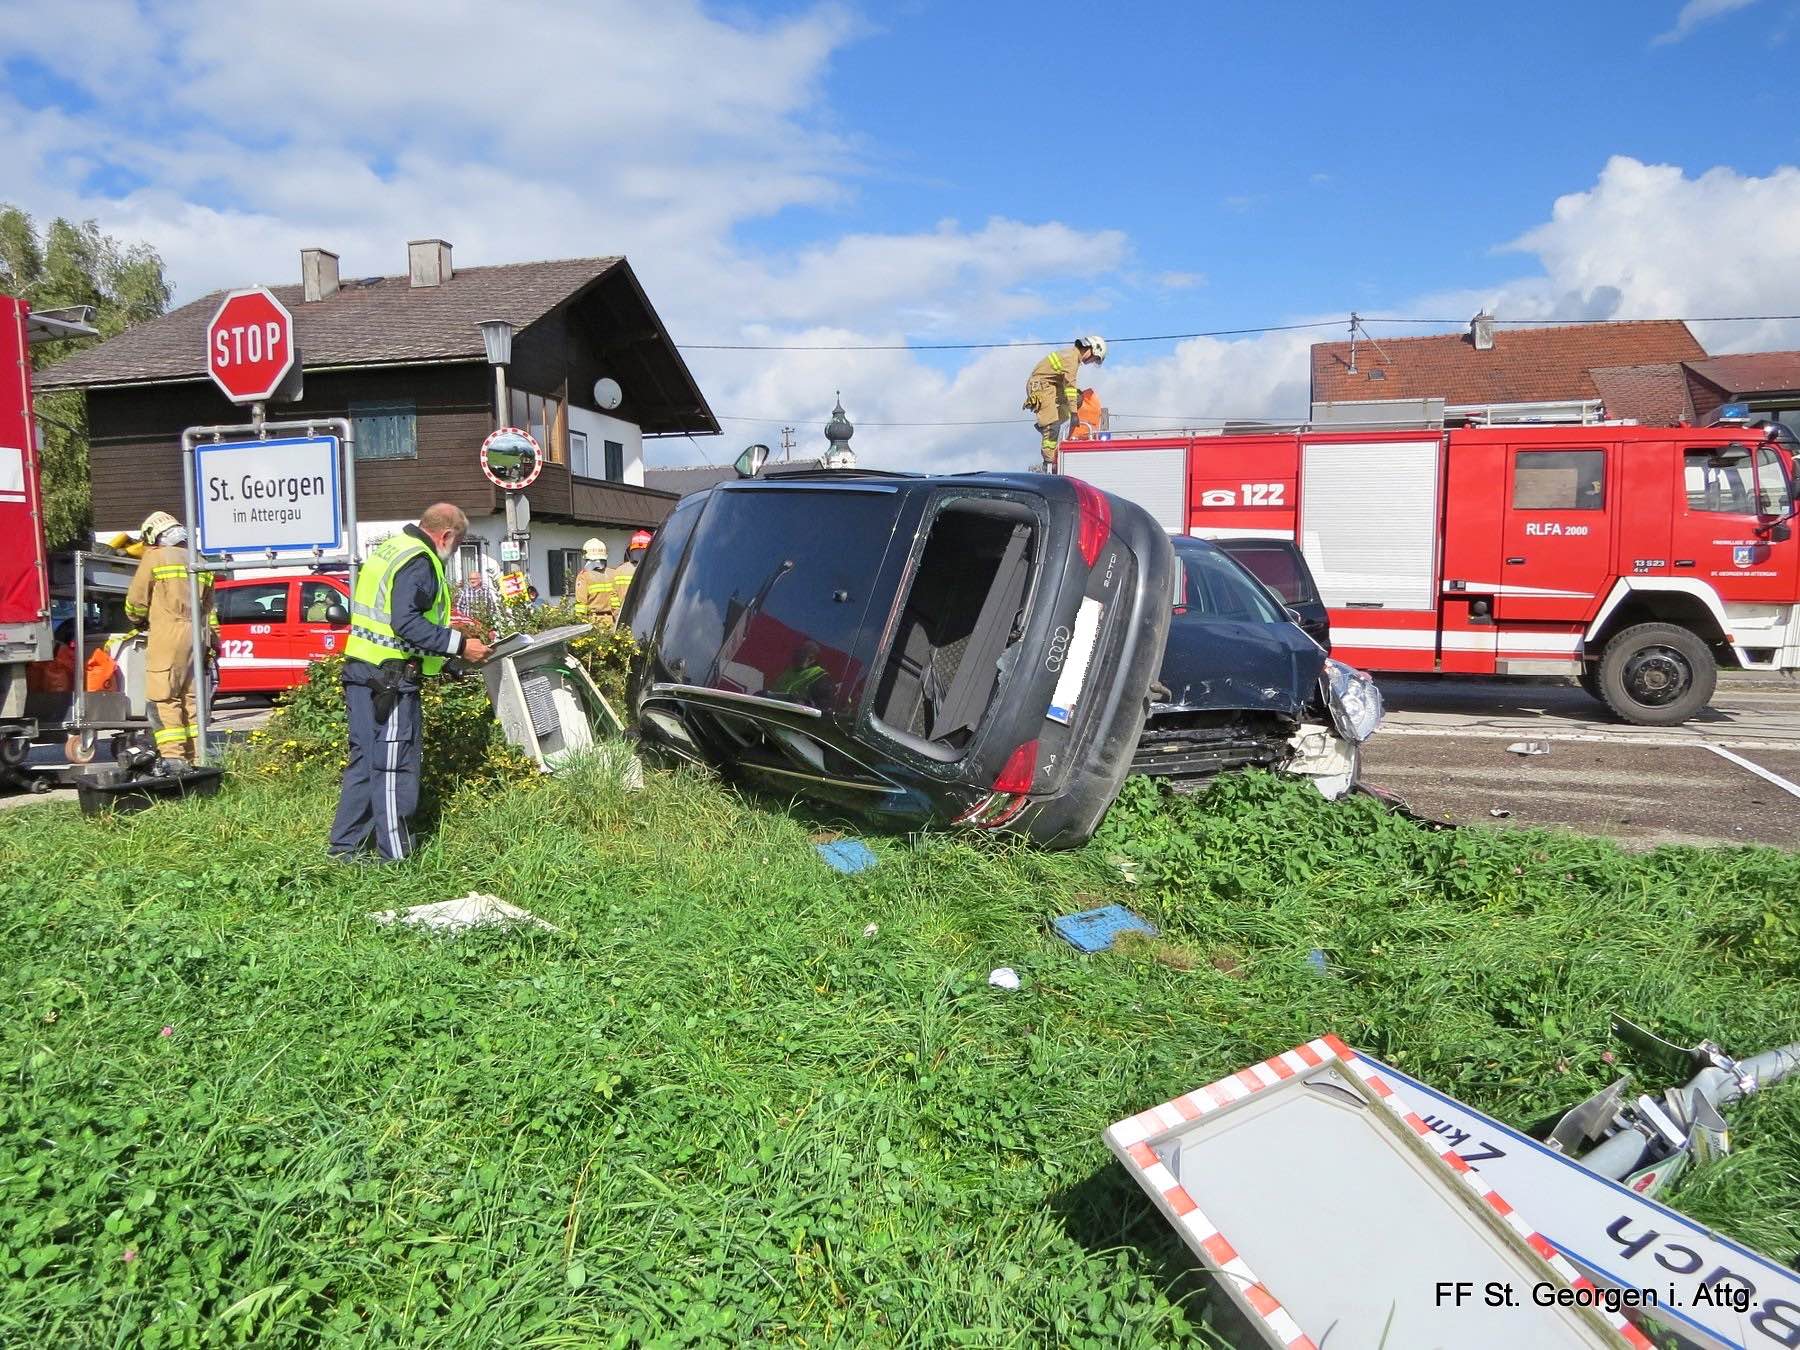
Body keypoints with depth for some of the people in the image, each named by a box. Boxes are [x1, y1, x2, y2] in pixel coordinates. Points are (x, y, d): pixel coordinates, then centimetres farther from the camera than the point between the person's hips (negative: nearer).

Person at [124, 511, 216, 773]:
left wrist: (138, 620, 21)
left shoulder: (154, 557, -2)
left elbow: (136, 601, 2)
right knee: (191, 698, 11)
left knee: (162, 699, -5)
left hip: (167, 636, -6)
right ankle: (194, 756, 11)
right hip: (196, 637, 6)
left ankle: (173, 757, -12)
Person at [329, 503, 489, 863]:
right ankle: (396, 855, 2)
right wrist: (458, 644, -20)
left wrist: (446, 627, 25)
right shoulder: (419, 561, -14)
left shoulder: (389, 549, 17)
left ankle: (345, 847, 23)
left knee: (365, 759, 16)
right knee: (395, 765, -4)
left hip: (362, 671, 10)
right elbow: (405, 623, -23)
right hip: (391, 677, -10)